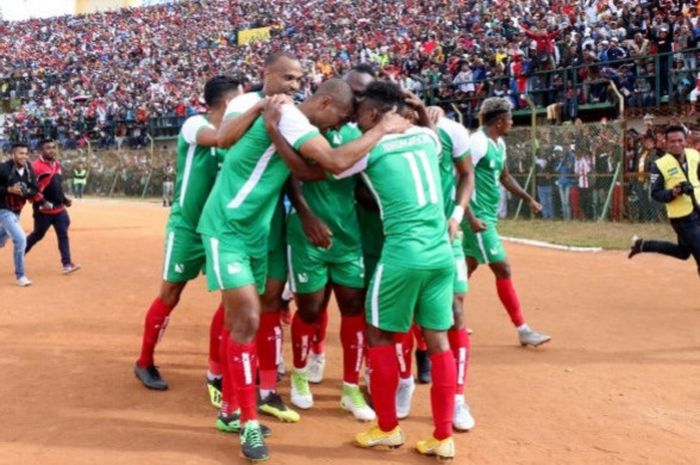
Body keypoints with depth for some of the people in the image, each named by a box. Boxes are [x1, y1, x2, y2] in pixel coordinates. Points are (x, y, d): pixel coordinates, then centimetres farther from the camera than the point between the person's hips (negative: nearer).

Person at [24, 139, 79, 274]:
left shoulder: (57, 164, 11)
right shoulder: (36, 166, -15)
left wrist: (64, 199, 15)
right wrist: (41, 203, -25)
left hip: (59, 208, 7)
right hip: (43, 210, -6)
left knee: (63, 234, -1)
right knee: (37, 235, 6)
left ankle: (66, 263, -1)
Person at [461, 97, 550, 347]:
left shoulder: (499, 144, 12)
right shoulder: (478, 142, -17)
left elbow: (504, 177, 27)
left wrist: (528, 198, 21)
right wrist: (471, 218, -27)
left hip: (488, 216, 10)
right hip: (478, 217, -10)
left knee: (468, 267, 16)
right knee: (503, 269, -7)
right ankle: (522, 329, -1)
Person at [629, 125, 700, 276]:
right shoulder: (660, 165, -15)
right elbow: (655, 194, -12)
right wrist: (674, 192, -27)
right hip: (682, 217, -6)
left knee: (683, 252, 19)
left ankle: (642, 245, 30)